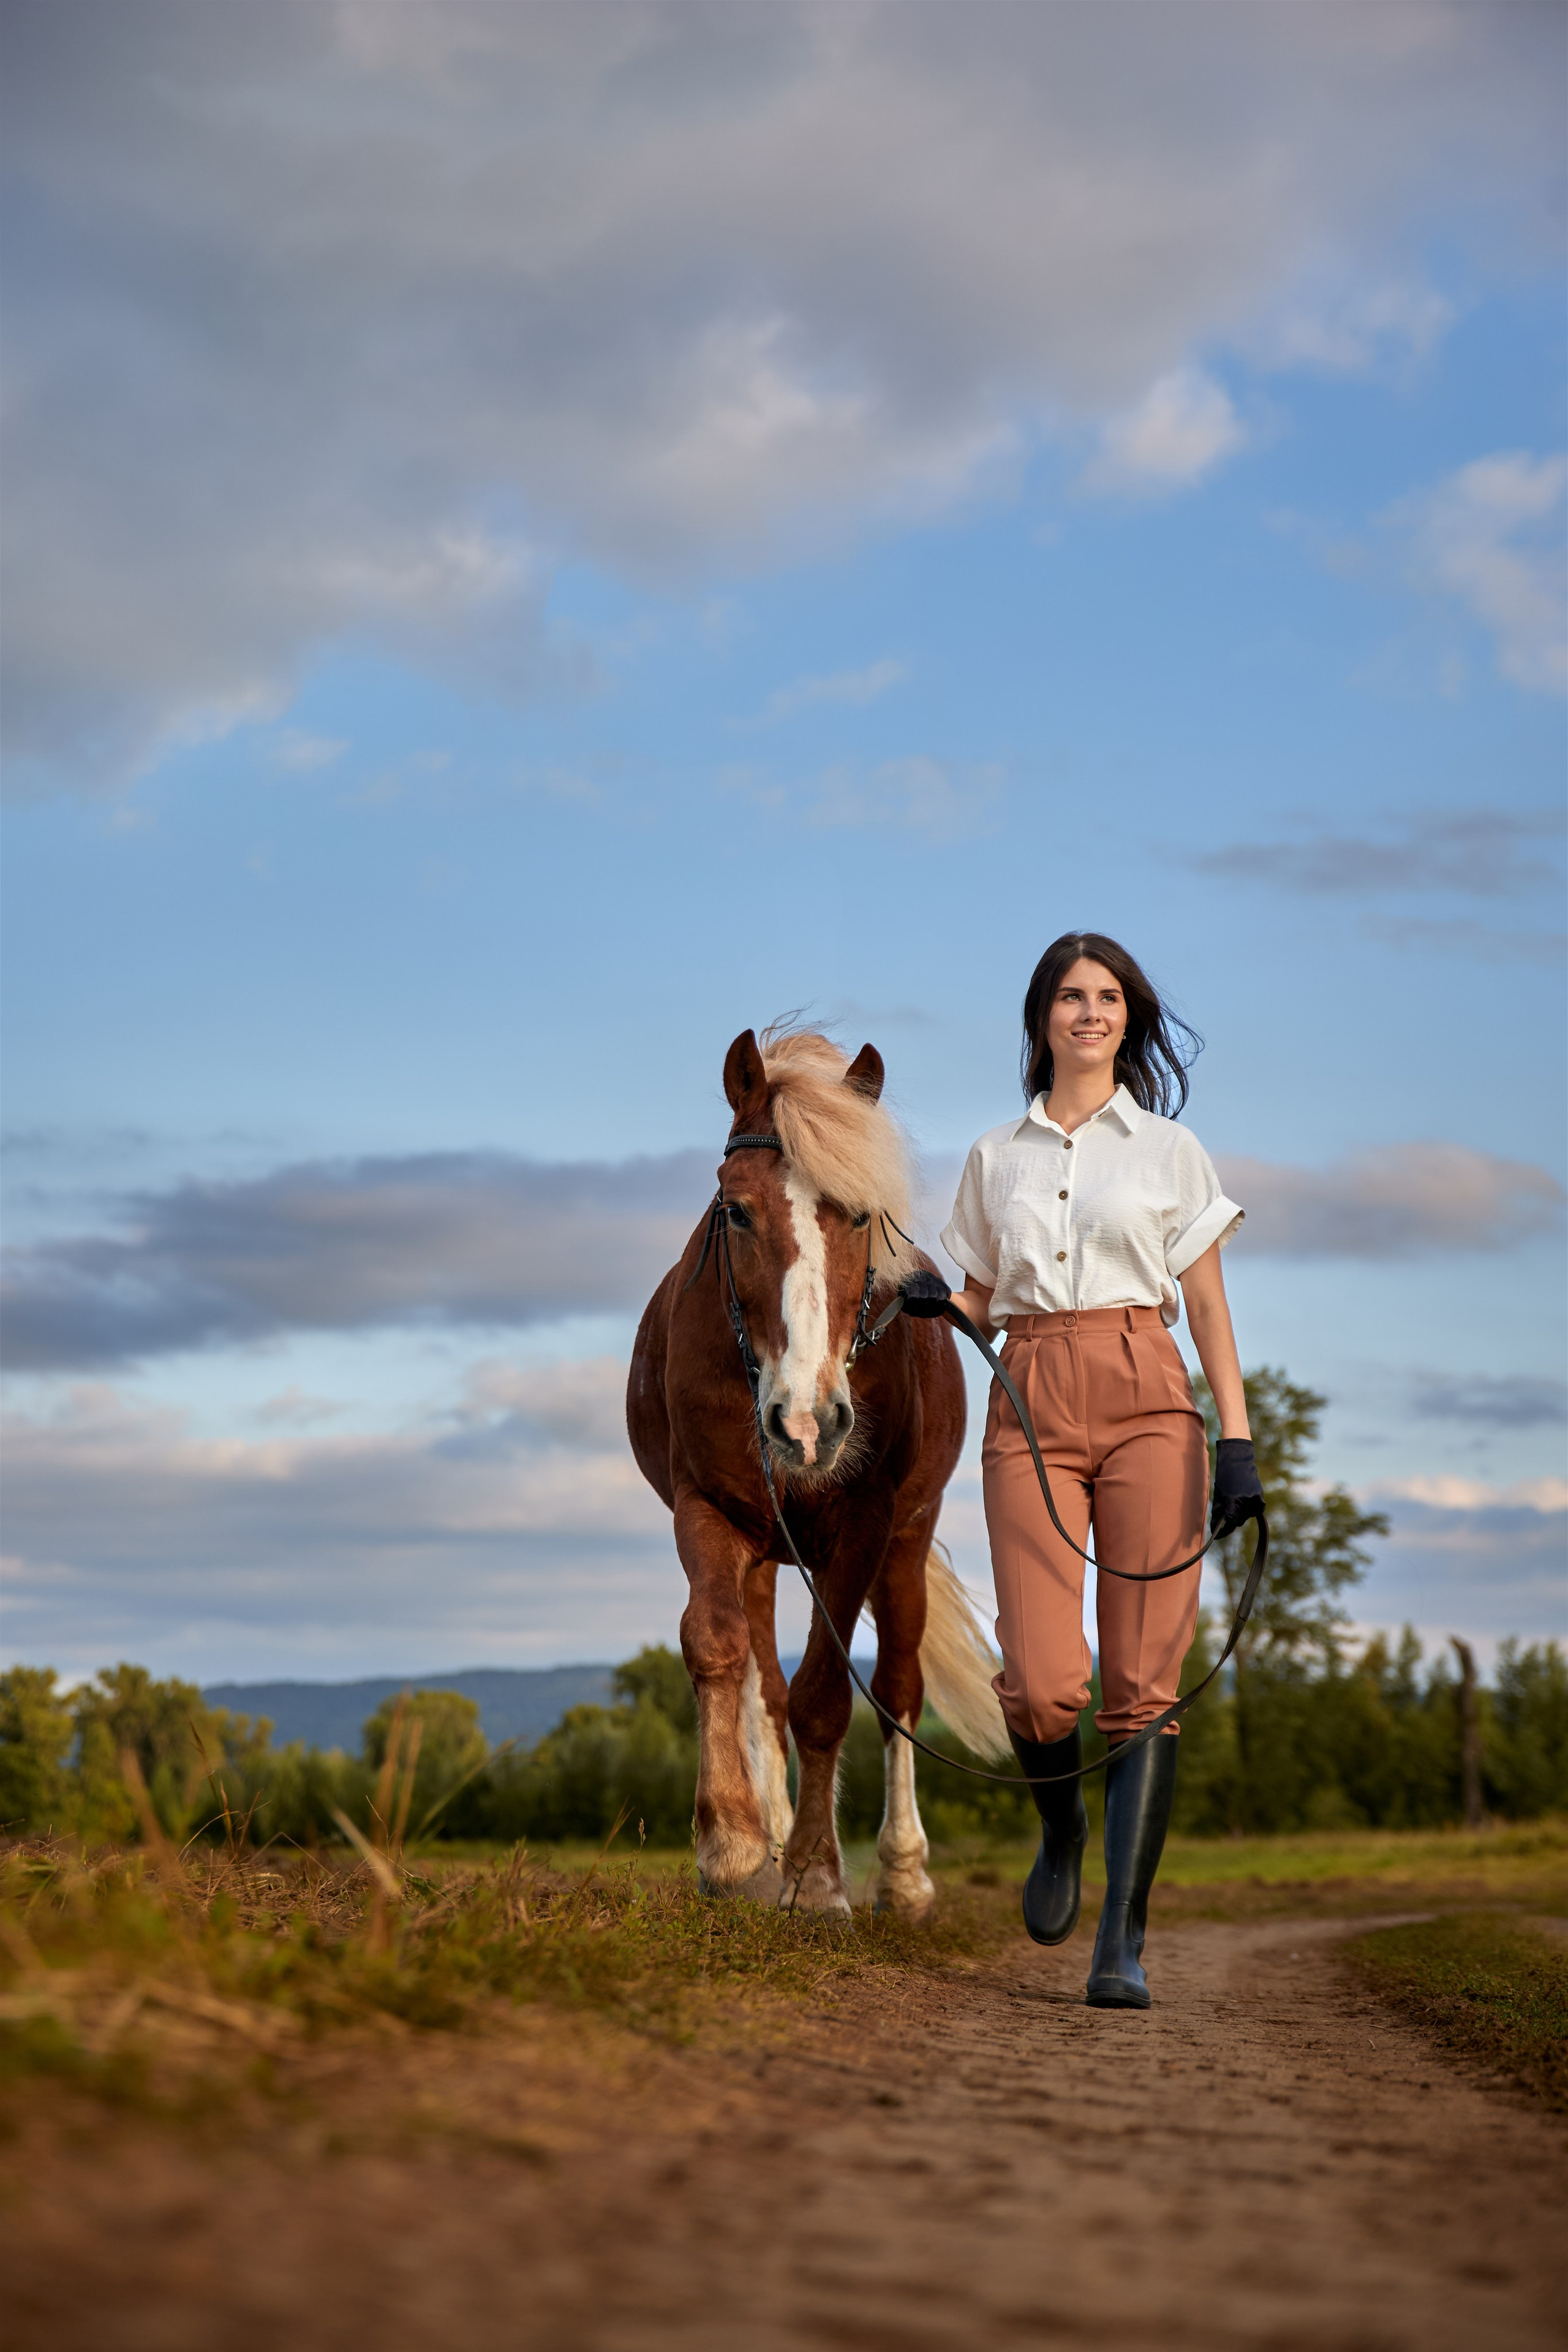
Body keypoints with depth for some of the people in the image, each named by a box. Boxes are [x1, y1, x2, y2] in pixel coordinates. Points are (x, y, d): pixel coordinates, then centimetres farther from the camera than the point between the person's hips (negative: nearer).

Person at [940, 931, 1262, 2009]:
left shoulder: (1170, 1150, 12)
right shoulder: (995, 1159, 16)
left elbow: (1209, 1308, 8)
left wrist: (1238, 1439, -1)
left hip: (1147, 1404, -1)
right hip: (1031, 1412, 1)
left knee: (1143, 1681, -7)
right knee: (1042, 1686, -12)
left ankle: (1124, 1940, -3)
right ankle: (1063, 1828, 21)